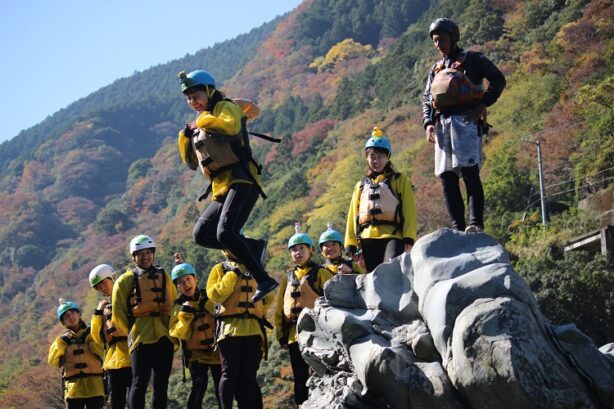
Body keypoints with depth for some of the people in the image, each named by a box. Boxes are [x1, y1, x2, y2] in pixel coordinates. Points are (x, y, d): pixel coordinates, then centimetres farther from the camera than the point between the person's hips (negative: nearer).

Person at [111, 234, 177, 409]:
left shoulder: (164, 276, 15)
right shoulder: (126, 280, 3)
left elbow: (175, 304, 18)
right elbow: (118, 313, 2)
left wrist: (173, 328, 10)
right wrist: (132, 332, 4)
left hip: (164, 337, 4)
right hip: (141, 339, -4)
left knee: (161, 384, 6)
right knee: (140, 383, -9)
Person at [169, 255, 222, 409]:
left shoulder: (209, 298, 0)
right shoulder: (179, 306, -5)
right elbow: (177, 333, -13)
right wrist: (185, 313, -22)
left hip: (216, 351, 2)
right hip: (196, 354, -2)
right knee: (199, 386, -20)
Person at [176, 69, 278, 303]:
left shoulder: (225, 108, 2)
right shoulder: (201, 125, 25)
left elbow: (232, 128, -22)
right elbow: (192, 163, 27)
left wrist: (204, 120, -8)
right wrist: (185, 137, 13)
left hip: (241, 181, -9)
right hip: (221, 189, 9)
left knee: (225, 232, -26)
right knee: (201, 234, -3)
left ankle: (263, 280, -23)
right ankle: (254, 247, 3)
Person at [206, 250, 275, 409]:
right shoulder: (220, 269, 8)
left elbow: (269, 296, 24)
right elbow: (215, 294, -9)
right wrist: (232, 275, -8)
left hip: (254, 329, 3)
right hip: (230, 328, -3)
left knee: (249, 376, 2)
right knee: (230, 374, -6)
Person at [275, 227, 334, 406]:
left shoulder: (321, 273, 1)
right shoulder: (288, 277, 16)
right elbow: (280, 308, 18)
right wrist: (280, 334, 12)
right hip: (294, 334, 5)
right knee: (300, 378, 8)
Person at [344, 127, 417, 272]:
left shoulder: (399, 181, 12)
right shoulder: (361, 186, 23)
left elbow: (409, 211, 3)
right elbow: (353, 216, 20)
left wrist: (409, 239, -9)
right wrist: (350, 246, 11)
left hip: (393, 236, -4)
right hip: (368, 239, 4)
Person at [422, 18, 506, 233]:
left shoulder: (472, 59, 10)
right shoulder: (436, 69, 26)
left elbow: (498, 80, 4)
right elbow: (426, 100, 25)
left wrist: (483, 104, -8)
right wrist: (428, 123, 7)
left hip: (465, 120, -6)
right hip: (441, 124, 6)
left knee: (469, 171, -16)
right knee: (447, 177, -1)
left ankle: (476, 223, -20)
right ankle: (458, 227, 0)